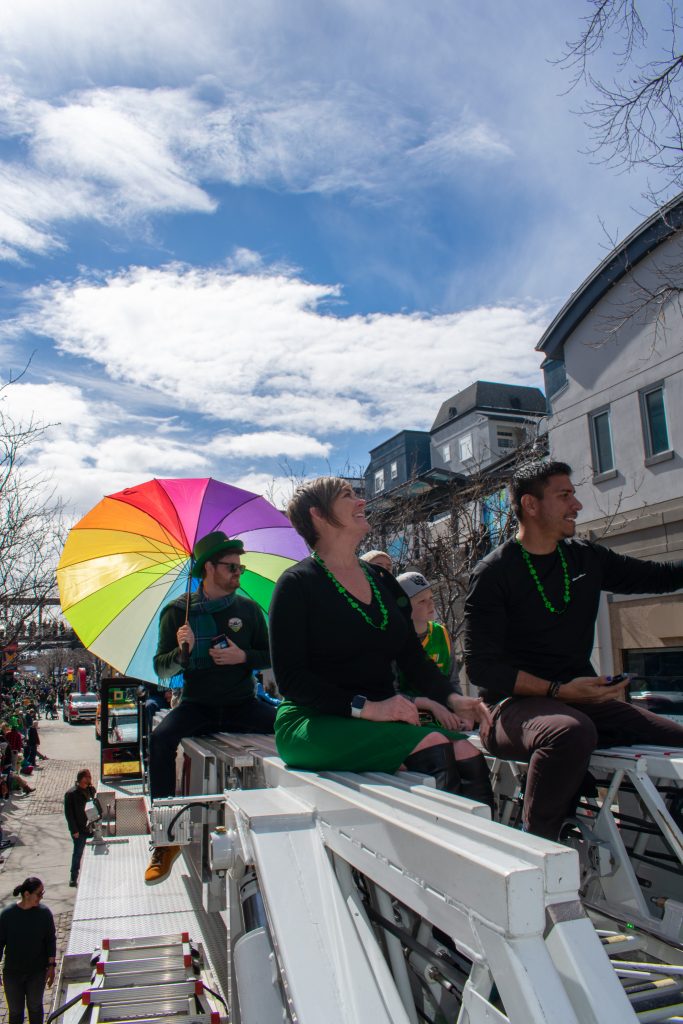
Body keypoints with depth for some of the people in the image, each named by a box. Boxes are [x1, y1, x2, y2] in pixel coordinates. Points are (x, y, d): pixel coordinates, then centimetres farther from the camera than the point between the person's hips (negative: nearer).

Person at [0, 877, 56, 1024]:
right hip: (12, 973, -1)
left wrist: (51, 966, -6)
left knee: (35, 1007, 18)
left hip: (37, 973, 1)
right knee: (15, 1011, 13)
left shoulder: (44, 913, -12)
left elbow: (51, 940, -4)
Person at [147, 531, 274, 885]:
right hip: (198, 705, -1)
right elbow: (161, 669, -3)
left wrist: (243, 656, -13)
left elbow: (272, 657, 6)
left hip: (241, 704, 1)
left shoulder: (248, 609, 4)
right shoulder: (178, 611, -1)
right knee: (160, 738, -29)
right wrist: (182, 650, -23)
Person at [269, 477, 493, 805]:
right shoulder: (297, 584, -3)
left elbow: (412, 656, 16)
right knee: (433, 746, -28)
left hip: (381, 719, 6)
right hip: (315, 724, -5)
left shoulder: (382, 580, 16)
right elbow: (290, 678, -10)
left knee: (466, 753, -22)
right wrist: (366, 707, -20)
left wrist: (451, 699, -3)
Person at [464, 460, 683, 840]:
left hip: (579, 701, 6)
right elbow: (482, 666, -11)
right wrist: (558, 690, -19)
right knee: (571, 731, -38)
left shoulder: (587, 559, 11)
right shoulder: (493, 573, -6)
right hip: (514, 704, -6)